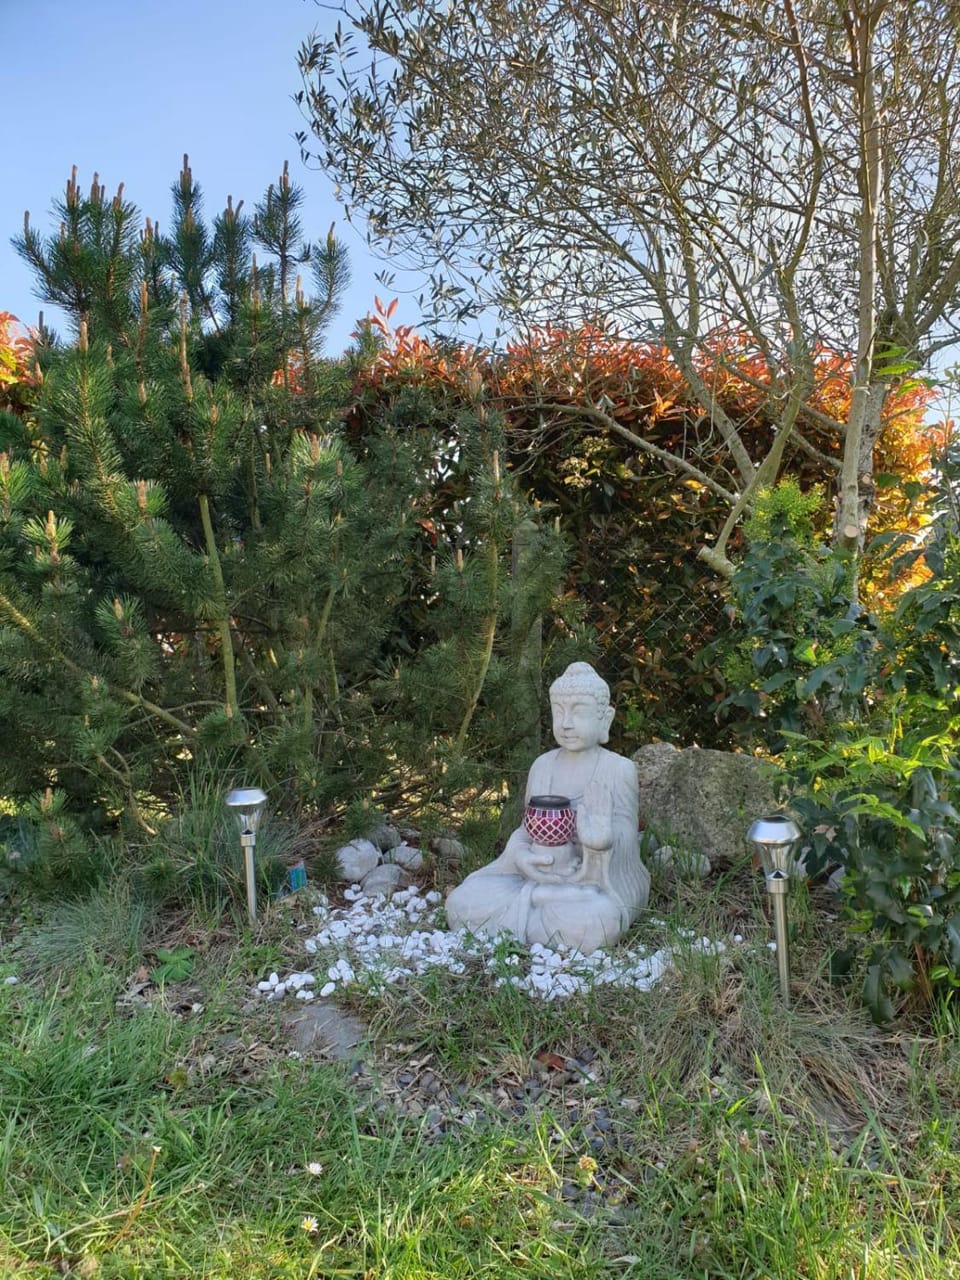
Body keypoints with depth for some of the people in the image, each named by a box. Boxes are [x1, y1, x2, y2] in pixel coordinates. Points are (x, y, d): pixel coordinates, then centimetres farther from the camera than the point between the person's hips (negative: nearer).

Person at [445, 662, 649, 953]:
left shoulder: (618, 769, -5)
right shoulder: (543, 765, 7)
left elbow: (623, 840, -6)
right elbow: (528, 828, 11)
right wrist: (520, 853, -12)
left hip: (594, 884, -3)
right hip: (538, 875, 3)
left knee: (594, 921, -39)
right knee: (462, 902, -18)